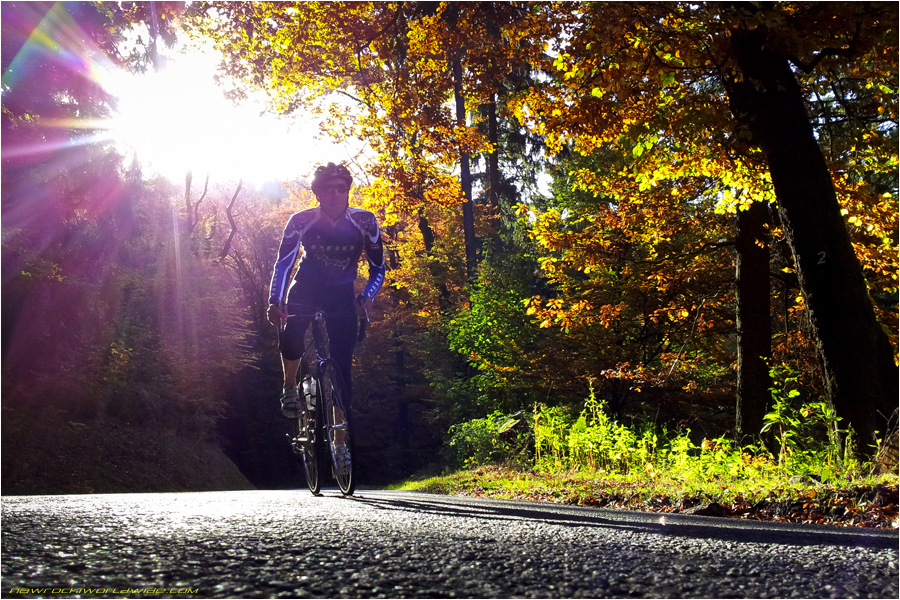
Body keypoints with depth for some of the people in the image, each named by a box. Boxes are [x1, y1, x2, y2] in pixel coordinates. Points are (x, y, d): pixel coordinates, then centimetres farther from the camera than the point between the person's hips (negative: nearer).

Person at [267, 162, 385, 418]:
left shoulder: (364, 222, -17)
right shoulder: (301, 221, -19)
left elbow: (378, 268, -9)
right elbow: (283, 264, -17)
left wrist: (367, 297, -26)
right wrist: (275, 301, -32)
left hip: (341, 294, 0)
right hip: (306, 288, 0)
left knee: (343, 361, -10)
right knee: (291, 339, -25)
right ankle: (290, 387, 4)